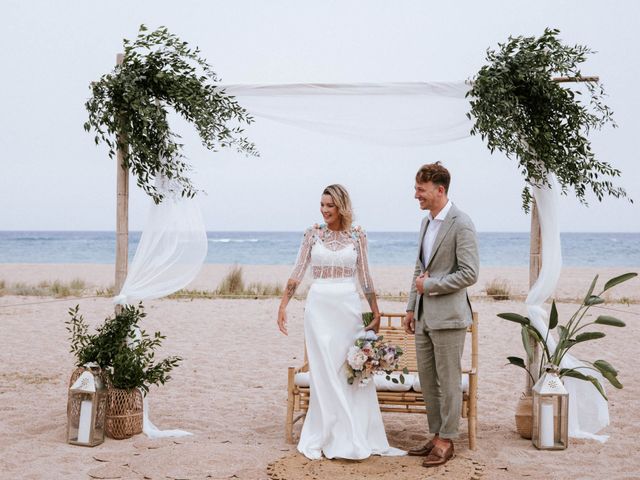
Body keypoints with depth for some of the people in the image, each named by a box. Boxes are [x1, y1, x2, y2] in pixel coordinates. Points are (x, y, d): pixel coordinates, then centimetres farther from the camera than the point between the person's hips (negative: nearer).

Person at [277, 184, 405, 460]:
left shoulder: (357, 235, 4)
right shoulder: (313, 233, 3)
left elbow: (365, 277, 8)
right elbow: (297, 273, 3)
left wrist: (376, 312, 7)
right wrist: (283, 305, -3)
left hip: (349, 306, 0)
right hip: (319, 306, 0)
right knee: (324, 372, 2)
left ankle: (355, 438, 13)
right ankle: (331, 438, 11)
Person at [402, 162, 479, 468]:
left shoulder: (461, 224, -13)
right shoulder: (426, 222, 14)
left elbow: (469, 274, -18)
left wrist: (430, 285, -13)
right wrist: (412, 307, 18)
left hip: (448, 316, -8)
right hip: (424, 317, 8)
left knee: (448, 381, 2)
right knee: (427, 380, 13)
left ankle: (446, 441, 12)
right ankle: (437, 435, 24)